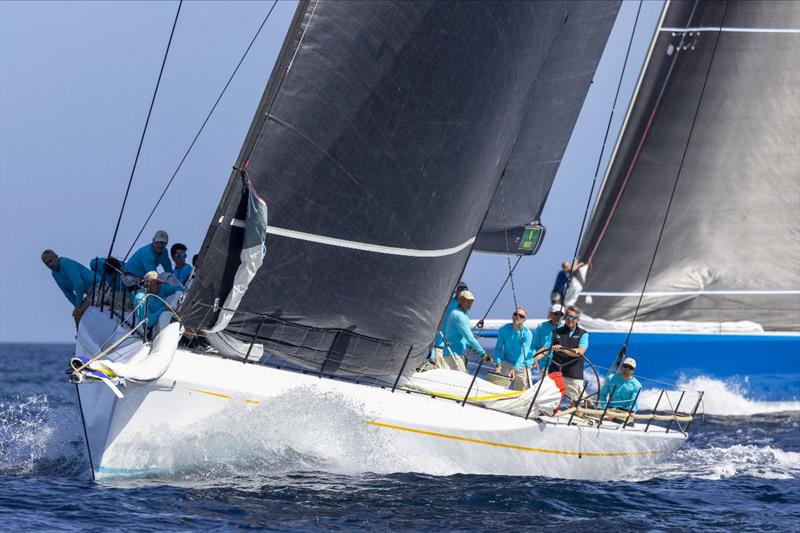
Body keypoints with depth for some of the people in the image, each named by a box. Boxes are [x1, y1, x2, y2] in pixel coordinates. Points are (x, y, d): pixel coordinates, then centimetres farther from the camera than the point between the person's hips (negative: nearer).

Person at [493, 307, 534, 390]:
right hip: (507, 364, 1)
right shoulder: (504, 329, -6)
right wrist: (498, 364, -17)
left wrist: (515, 369, -33)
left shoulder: (527, 333, -15)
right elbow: (498, 348, -3)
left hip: (522, 366, -1)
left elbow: (523, 353, -22)